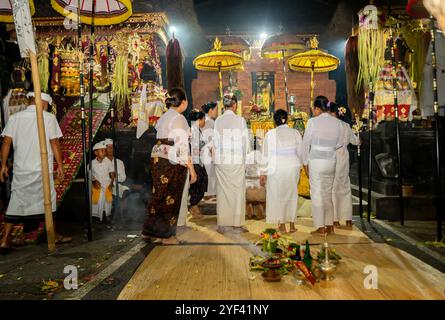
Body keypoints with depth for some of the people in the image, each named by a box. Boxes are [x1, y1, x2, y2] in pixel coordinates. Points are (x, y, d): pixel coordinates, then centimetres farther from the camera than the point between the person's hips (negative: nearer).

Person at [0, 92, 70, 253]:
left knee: (16, 202, 8)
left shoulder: (15, 117, 6)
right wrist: (60, 165, -1)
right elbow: (54, 143, -6)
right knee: (47, 201, 10)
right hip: (42, 169, -3)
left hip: (20, 169, 3)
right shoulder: (49, 118, -4)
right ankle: (53, 236, 22)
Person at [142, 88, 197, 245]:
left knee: (159, 195, 14)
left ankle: (149, 232, 22)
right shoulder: (179, 118, -13)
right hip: (173, 162, -8)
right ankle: (167, 236, 12)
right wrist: (191, 168, -16)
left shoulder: (164, 117, 13)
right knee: (171, 198, 2)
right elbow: (181, 146, -18)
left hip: (157, 158, 8)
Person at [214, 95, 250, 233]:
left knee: (223, 191, 7)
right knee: (238, 191, 6)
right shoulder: (240, 120, -4)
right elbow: (246, 142, 0)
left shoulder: (218, 121, 0)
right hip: (237, 160, -2)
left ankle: (223, 224, 13)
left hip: (221, 160, 2)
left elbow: (216, 141, 2)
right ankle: (237, 224, 11)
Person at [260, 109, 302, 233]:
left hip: (276, 168, -3)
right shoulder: (296, 133, 1)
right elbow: (300, 152, 5)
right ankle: (292, 225, 18)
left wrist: (264, 173, 0)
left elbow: (266, 155, -6)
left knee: (277, 195, 9)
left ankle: (282, 225, 15)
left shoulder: (270, 134, -6)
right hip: (293, 167, 3)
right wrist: (298, 169, 17)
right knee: (291, 194, 14)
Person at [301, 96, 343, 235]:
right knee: (328, 194, 15)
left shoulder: (313, 122, -10)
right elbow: (339, 144, 11)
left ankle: (320, 228, 9)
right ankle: (330, 226, 21)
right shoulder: (337, 122, 3)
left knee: (317, 194, 4)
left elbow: (306, 143, -5)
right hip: (331, 162, 5)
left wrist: (305, 163, 5)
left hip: (316, 162, -5)